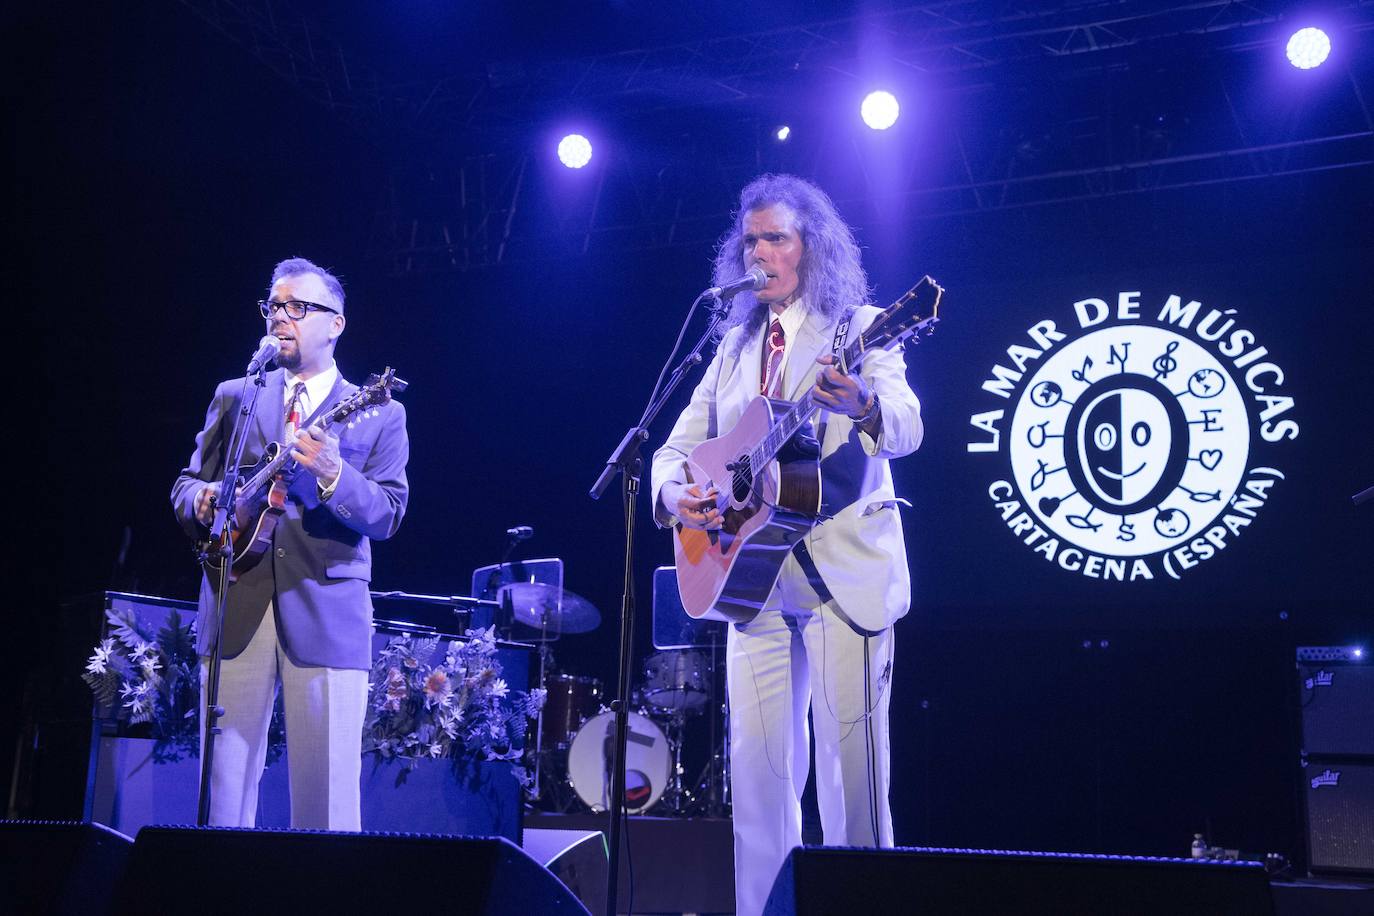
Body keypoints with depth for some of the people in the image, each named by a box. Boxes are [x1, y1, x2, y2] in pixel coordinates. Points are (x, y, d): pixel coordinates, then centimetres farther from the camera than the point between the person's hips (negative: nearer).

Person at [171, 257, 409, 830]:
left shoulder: (378, 414, 7)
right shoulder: (234, 397, 15)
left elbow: (388, 516, -2)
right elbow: (185, 485, 17)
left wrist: (332, 475, -21)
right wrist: (202, 500, -6)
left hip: (326, 616, -2)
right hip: (235, 609, 2)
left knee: (328, 796, -2)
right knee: (224, 793, 3)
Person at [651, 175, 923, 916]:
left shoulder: (858, 327, 0)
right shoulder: (735, 346, 16)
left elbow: (906, 430, -16)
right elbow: (679, 445, 14)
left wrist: (864, 405, -39)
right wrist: (674, 492, -9)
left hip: (842, 572, -5)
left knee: (850, 766, -4)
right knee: (757, 768, 6)